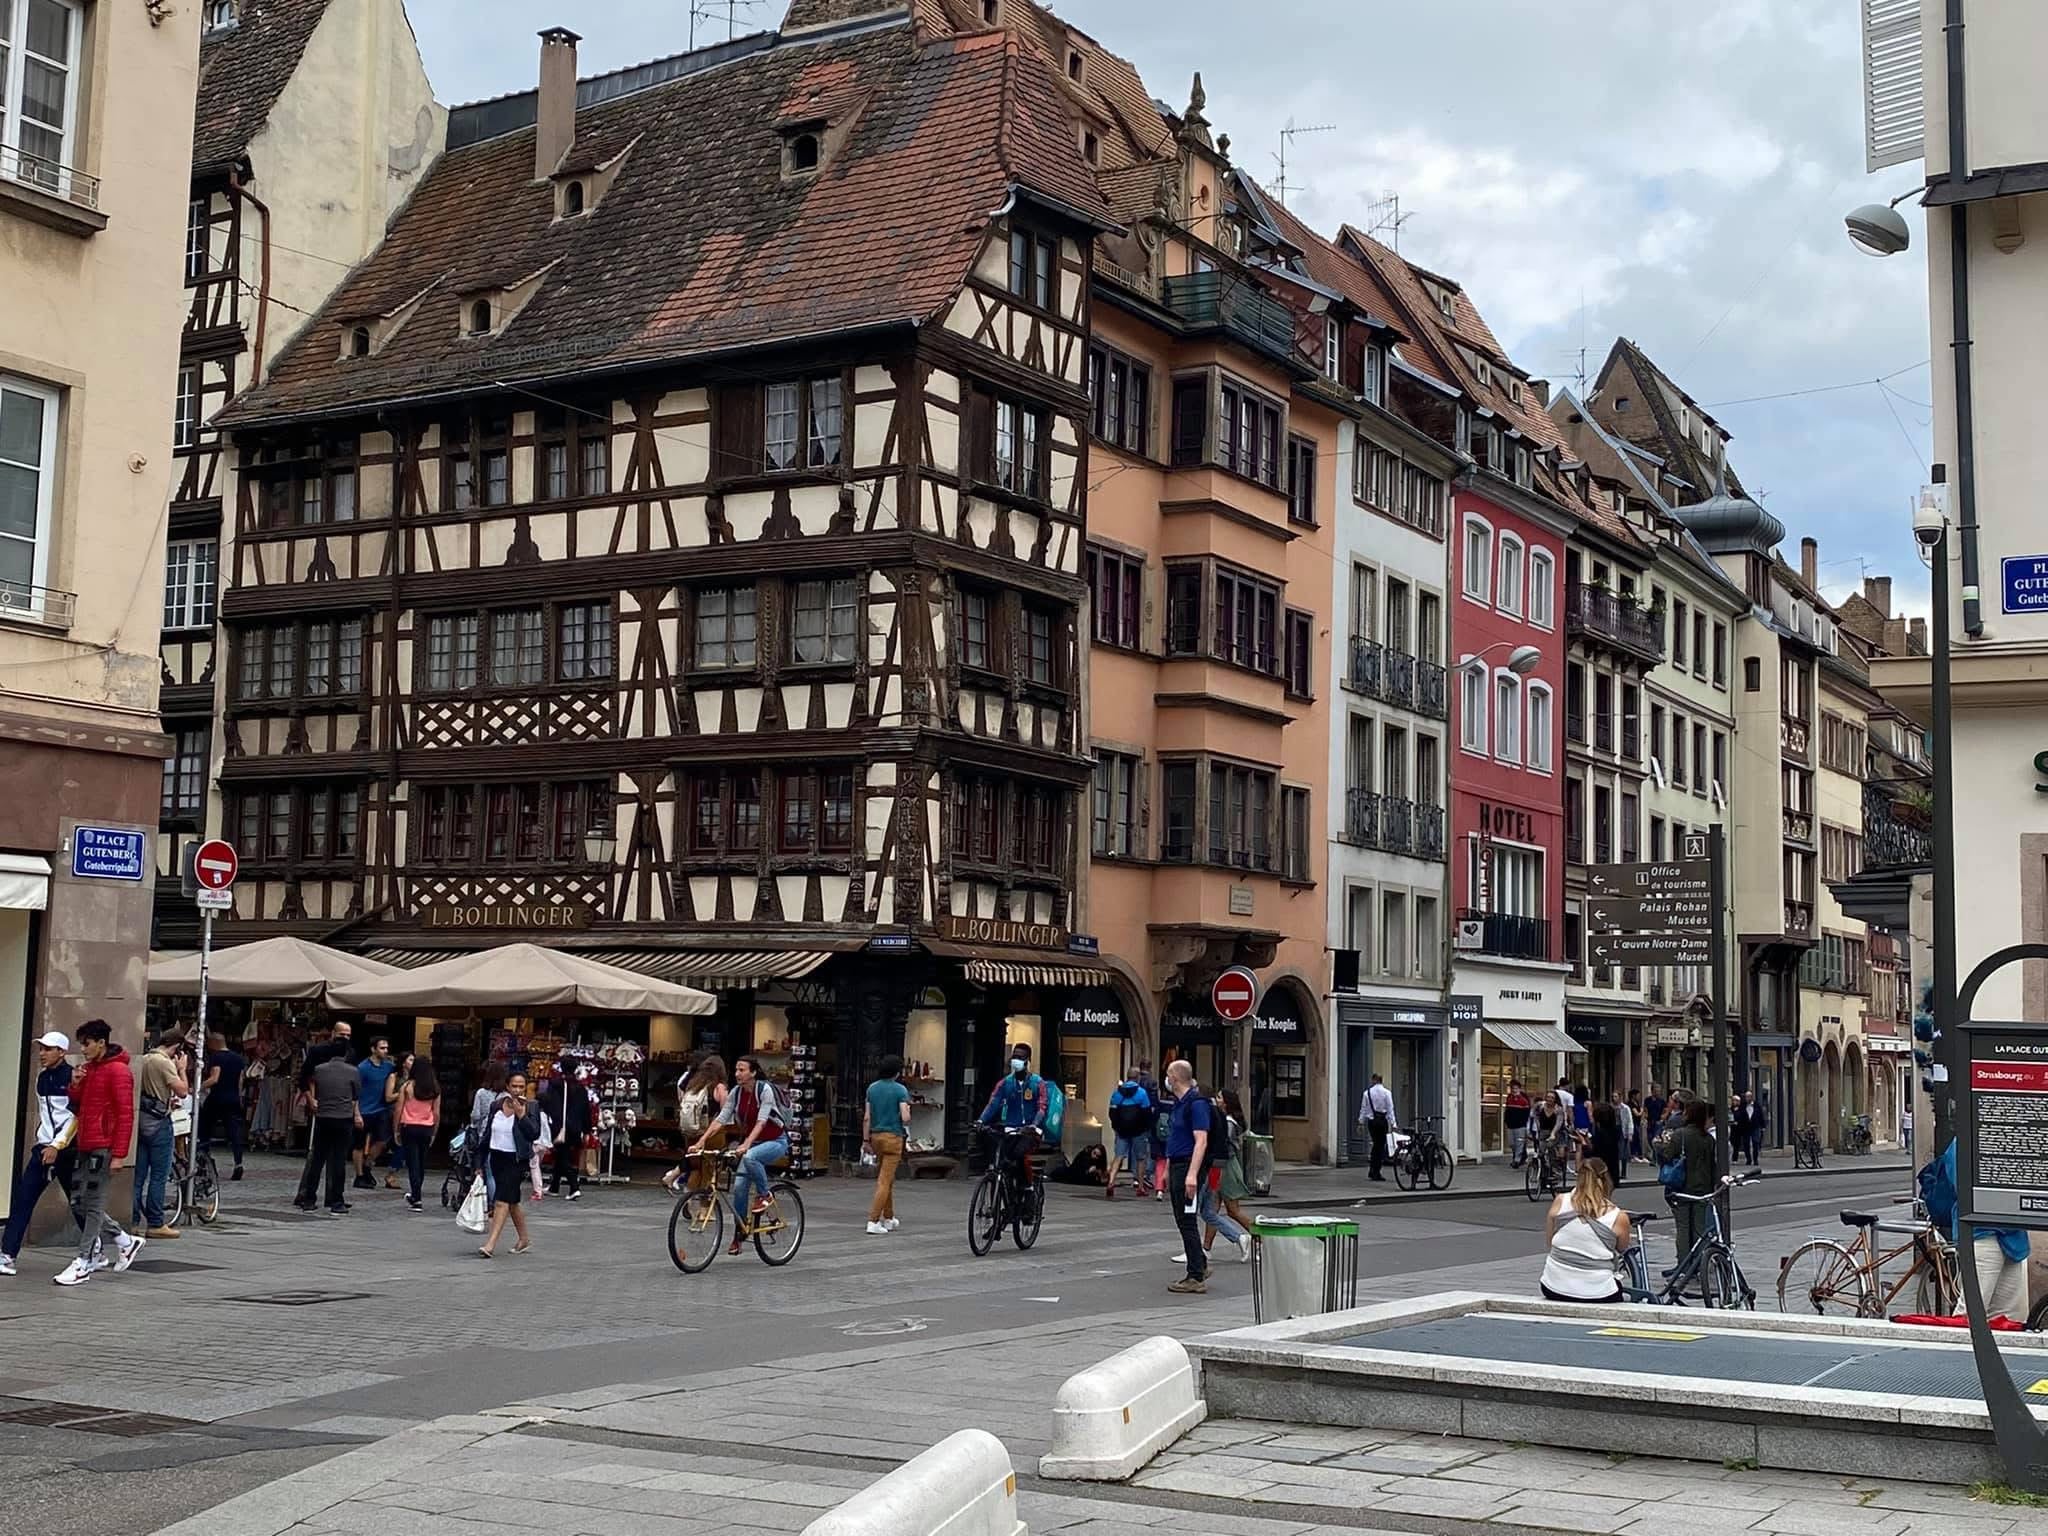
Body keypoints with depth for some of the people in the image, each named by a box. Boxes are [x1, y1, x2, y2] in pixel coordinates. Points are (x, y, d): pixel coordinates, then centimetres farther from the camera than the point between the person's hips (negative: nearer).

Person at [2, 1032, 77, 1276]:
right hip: (43, 1146, 6)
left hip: (67, 1149, -6)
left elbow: (77, 1117, -13)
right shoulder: (41, 1077, 12)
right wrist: (43, 1144, 19)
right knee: (22, 1199, -6)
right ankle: (8, 1255, -9)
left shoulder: (73, 1077, -9)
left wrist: (57, 1146, -18)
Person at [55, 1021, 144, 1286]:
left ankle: (84, 1263, 1)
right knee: (78, 1204, 9)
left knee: (92, 1205, -4)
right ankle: (125, 1241, 21)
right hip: (86, 1146, 9)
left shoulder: (118, 1071, -11)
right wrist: (75, 1085, 0)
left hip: (103, 1148, -9)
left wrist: (119, 1154, -19)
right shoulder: (89, 1069, 15)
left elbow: (125, 1114, -15)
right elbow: (77, 1107, 22)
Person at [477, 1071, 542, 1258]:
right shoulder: (496, 1106, 5)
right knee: (511, 1201, 16)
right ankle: (524, 1238, 32)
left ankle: (490, 1244, -18)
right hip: (497, 1157, 6)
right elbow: (488, 1134, 13)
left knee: (501, 1201, -14)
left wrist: (521, 1115, -24)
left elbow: (534, 1134, -16)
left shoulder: (530, 1108, -7)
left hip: (516, 1160, -6)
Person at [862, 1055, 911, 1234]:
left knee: (887, 1179, 19)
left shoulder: (872, 1088, 6)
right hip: (893, 1137, -6)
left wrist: (866, 1140, 10)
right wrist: (906, 1122, 7)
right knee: (884, 1181, -6)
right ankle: (873, 1222, -12)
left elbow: (866, 1117, 5)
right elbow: (905, 1118, -17)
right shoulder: (900, 1090, -10)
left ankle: (888, 1219, 27)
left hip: (876, 1135, 6)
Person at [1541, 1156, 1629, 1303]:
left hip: (1554, 1290, 1)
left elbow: (1547, 1244, 7)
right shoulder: (1619, 1217, -6)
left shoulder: (1560, 1202, -2)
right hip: (1598, 1294, -1)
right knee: (1618, 1286, 32)